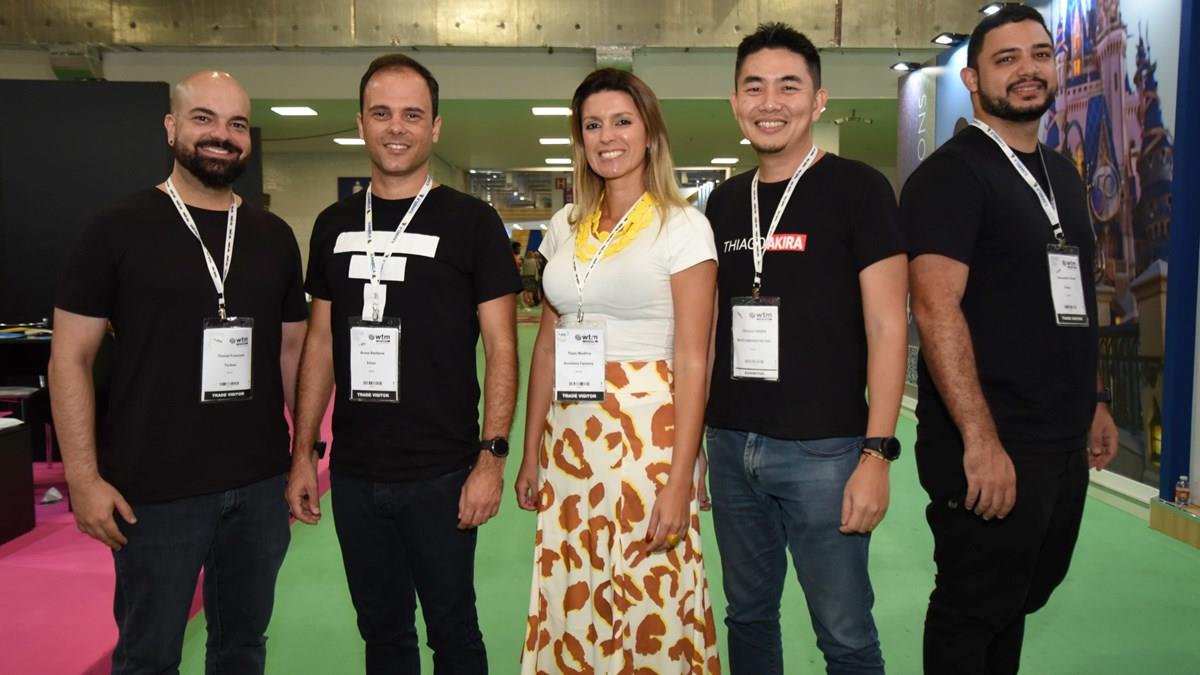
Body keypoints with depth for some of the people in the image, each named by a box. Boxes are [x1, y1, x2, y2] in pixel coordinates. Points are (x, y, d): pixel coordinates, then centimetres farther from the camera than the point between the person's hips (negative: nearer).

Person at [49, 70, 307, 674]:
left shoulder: (274, 237, 6)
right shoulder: (117, 230, -6)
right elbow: (70, 357, -5)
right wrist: (84, 477, -10)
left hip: (260, 484, 4)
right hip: (153, 490, -3)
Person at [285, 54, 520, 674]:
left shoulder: (471, 222, -6)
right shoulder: (334, 225, 7)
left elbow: (500, 348, -7)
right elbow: (321, 343, 11)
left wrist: (491, 456, -14)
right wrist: (303, 452, 7)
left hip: (441, 474, -4)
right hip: (354, 475, 4)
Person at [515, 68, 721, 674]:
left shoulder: (682, 226, -5)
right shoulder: (565, 226, 10)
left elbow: (693, 360, -10)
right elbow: (546, 345, 12)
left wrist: (679, 480, -15)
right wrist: (531, 454, 10)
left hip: (647, 434, -5)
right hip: (568, 437, 5)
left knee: (650, 611, 3)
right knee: (567, 608, 12)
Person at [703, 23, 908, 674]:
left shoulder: (857, 189, -5)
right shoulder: (723, 203, 10)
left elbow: (886, 326, -8)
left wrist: (876, 452, -14)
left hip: (823, 449, -5)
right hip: (730, 446, 5)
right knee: (748, 617, 17)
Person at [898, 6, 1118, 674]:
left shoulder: (1062, 174, 15)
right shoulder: (949, 175, -11)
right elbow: (936, 309, -21)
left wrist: (1095, 403, 18)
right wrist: (981, 440, -26)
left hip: (1066, 443, 8)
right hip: (992, 447, -8)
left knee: (1023, 597, 19)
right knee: (972, 614, 5)